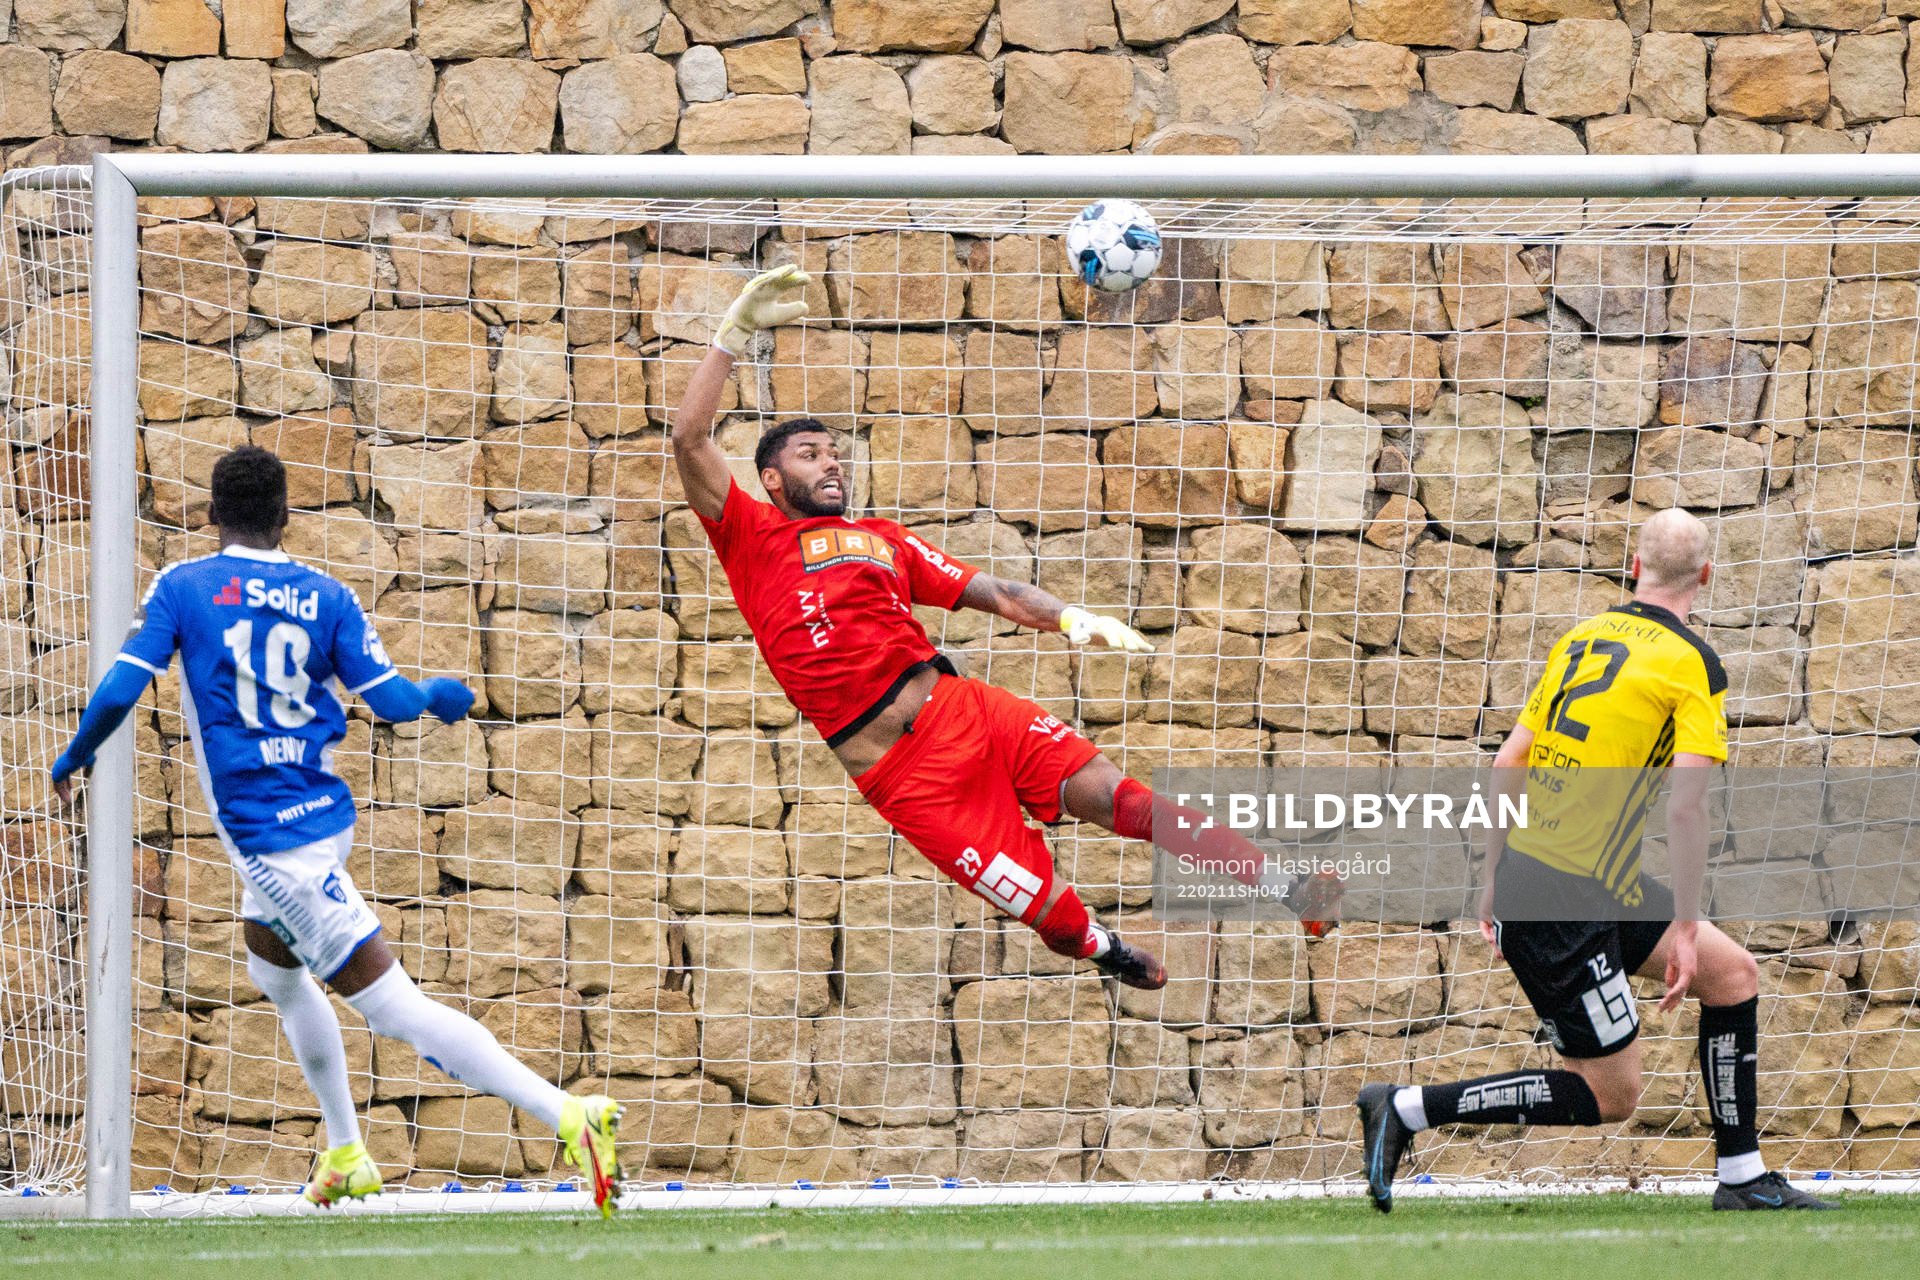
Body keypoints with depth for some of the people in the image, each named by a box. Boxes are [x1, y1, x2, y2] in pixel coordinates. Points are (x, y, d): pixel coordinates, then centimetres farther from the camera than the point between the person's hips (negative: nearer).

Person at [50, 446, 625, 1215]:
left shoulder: (181, 588, -7)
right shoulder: (325, 598, 3)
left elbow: (119, 692, -12)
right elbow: (390, 697, 1)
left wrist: (74, 758, 7)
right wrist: (440, 696, 23)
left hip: (265, 832, -7)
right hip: (322, 810, 7)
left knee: (391, 1004, -11)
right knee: (272, 971, 32)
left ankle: (569, 1115, -24)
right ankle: (347, 1154, 39)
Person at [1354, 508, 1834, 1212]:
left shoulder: (1579, 640, 11)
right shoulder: (1694, 665, -10)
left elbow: (1507, 765, 11)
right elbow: (1685, 807, -18)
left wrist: (1494, 880, 19)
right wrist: (1683, 929, -13)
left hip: (1523, 869, 9)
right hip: (1568, 902, -9)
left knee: (1733, 972, 15)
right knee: (1610, 1093, -1)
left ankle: (1742, 1178, 19)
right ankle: (1405, 1109, -1)